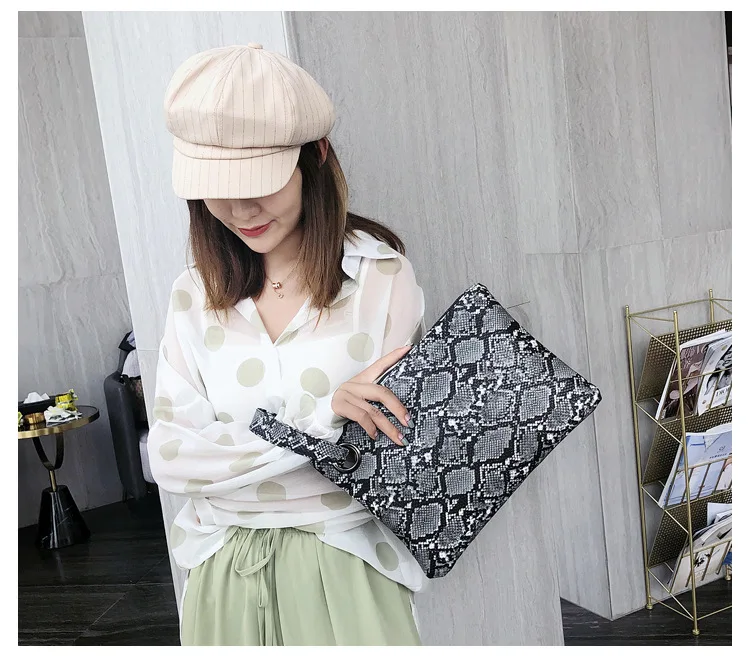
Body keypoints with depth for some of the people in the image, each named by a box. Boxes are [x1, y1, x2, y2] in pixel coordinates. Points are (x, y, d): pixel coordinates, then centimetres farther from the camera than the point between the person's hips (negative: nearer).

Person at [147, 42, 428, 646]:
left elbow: (400, 435, -4)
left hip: (345, 571, -3)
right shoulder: (196, 293, -1)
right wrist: (318, 417, -21)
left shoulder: (380, 274, -11)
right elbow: (167, 457, -10)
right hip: (224, 575, 4)